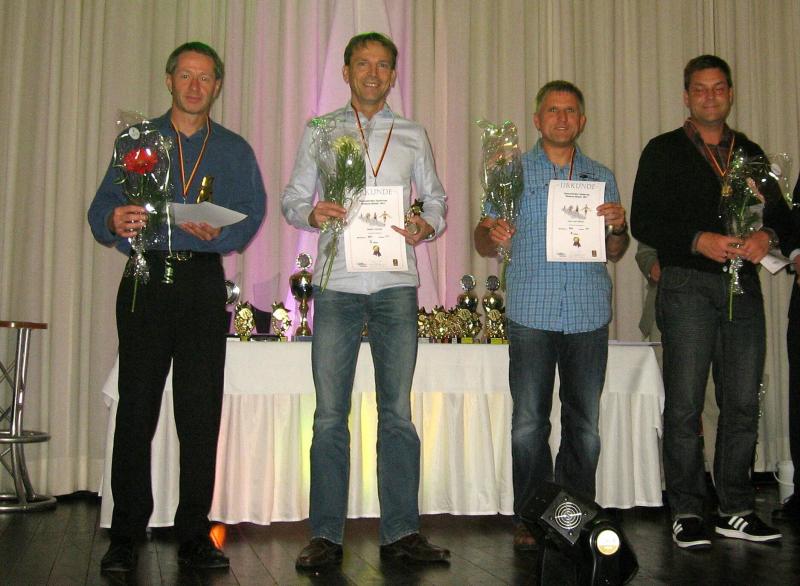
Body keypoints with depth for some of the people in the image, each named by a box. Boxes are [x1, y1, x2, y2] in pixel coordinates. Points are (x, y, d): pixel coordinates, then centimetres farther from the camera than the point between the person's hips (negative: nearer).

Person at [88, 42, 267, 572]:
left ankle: (194, 535, 6)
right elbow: (102, 208, 4)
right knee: (136, 406, -3)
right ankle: (126, 536, 5)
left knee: (201, 411, -1)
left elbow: (252, 213, 4)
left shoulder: (235, 151, 16)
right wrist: (115, 221, -20)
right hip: (146, 279, 0)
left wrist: (218, 232, -17)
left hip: (204, 282, 1)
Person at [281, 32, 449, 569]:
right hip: (337, 284, -1)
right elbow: (291, 198, 10)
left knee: (397, 411, 3)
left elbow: (435, 197, 15)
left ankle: (401, 531, 10)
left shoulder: (413, 136, 15)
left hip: (396, 285, 1)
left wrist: (427, 226, -7)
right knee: (330, 414, 0)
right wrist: (312, 213, -12)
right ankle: (326, 535, 7)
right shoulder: (321, 131, 12)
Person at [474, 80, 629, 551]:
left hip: (589, 317, 2)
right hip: (531, 316, -2)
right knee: (529, 423, -1)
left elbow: (614, 253, 16)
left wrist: (619, 226, -6)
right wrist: (492, 234, -17)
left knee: (585, 425, 5)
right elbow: (484, 244, 6)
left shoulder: (602, 177, 14)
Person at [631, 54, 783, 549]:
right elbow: (643, 221, -2)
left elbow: (778, 212, 18)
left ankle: (737, 509, 14)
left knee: (743, 404, 4)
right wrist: (698, 240, -15)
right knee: (685, 405, -3)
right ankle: (687, 511, 6)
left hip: (743, 286, 4)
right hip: (688, 286, -4)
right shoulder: (664, 151, 6)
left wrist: (767, 236, -5)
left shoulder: (751, 152, 19)